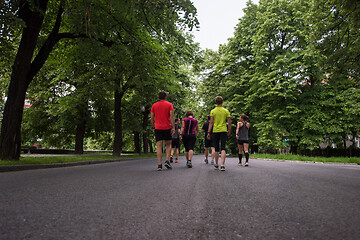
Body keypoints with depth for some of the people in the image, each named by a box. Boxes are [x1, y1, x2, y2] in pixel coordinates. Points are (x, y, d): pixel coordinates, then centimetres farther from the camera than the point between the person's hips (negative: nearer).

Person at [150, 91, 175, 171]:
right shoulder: (169, 105, 2)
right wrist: (173, 127, -9)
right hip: (167, 128, -1)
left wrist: (153, 128, 14)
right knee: (168, 145, 13)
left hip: (158, 128, 1)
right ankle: (167, 161, -2)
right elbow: (171, 116, -8)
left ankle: (159, 164, -6)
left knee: (159, 146, 0)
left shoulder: (154, 105, 8)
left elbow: (152, 118, 6)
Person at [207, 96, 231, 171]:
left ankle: (216, 165, 20)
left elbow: (211, 123, -5)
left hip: (215, 131, 1)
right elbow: (229, 122, 3)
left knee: (216, 149, 10)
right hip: (223, 131, 0)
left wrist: (208, 132, -2)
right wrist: (229, 131, 16)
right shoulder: (226, 111, 2)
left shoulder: (213, 111, 1)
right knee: (223, 148, -2)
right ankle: (222, 165, -14)